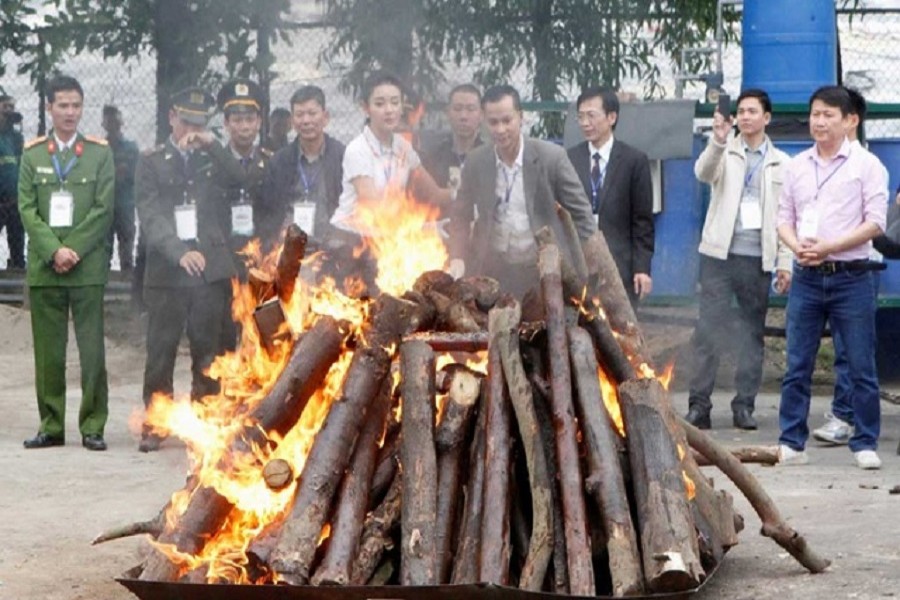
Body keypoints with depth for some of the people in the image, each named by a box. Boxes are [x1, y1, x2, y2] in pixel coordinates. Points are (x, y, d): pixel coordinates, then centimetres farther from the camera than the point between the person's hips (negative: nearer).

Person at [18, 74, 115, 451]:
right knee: (48, 352, 4)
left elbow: (103, 208, -2)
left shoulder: (100, 153, 5)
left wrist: (73, 250, -10)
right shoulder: (32, 154, 9)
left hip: (87, 266, -1)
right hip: (43, 266, 1)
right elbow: (27, 209, 3)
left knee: (92, 350, -2)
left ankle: (93, 427, 4)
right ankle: (51, 426, 10)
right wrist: (53, 250, -11)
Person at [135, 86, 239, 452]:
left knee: (208, 353, 5)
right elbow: (150, 217, -4)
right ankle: (154, 425, 7)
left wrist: (213, 146, -8)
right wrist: (179, 252, -19)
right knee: (161, 351, -1)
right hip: (167, 270, -2)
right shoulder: (152, 162, 6)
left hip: (211, 268, 2)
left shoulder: (214, 158, 14)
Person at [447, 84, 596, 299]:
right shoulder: (475, 162, -1)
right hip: (492, 271, 2)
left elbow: (581, 214, -3)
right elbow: (461, 217, 9)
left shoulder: (551, 157, -9)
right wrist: (457, 257, -7)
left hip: (543, 271, -2)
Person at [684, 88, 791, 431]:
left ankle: (744, 406, 10)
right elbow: (704, 172, -15)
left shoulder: (780, 163, 10)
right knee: (708, 329, -5)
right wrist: (719, 142, -33)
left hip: (758, 257, 2)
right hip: (720, 253, -2)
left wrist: (785, 262, 2)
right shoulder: (725, 153, 6)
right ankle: (699, 405, -4)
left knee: (752, 333, 5)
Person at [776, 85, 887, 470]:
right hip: (807, 278, 3)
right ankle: (791, 444, 10)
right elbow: (784, 218, 13)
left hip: (851, 276, -3)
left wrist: (829, 247, -16)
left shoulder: (866, 165, -1)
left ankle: (865, 444, 8)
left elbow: (875, 222, -7)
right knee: (797, 366, 4)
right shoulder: (796, 167, 12)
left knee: (861, 366, 0)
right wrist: (797, 246, -9)